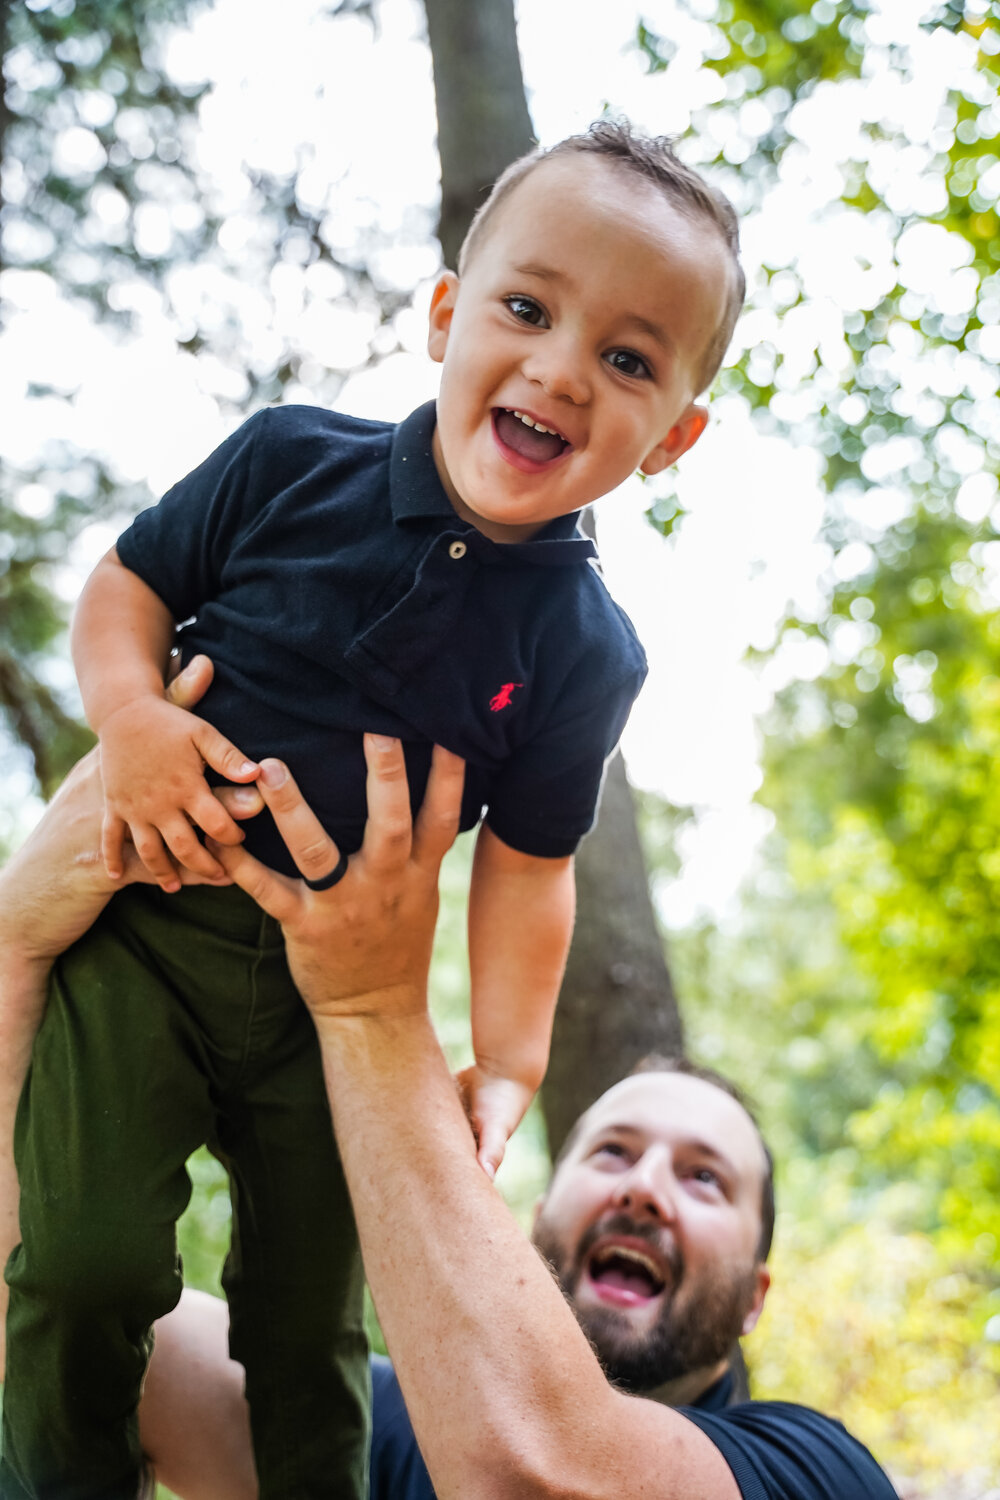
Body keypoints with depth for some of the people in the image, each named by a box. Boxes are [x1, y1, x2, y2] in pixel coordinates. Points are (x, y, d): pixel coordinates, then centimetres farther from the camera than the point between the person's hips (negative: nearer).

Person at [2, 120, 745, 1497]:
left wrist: (507, 1062, -5)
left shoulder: (585, 655, -9)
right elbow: (129, 580, 1)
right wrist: (131, 715, -17)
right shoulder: (293, 465, -9)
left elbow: (526, 859, -1)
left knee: (309, 1323, 10)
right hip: (153, 920, 0)